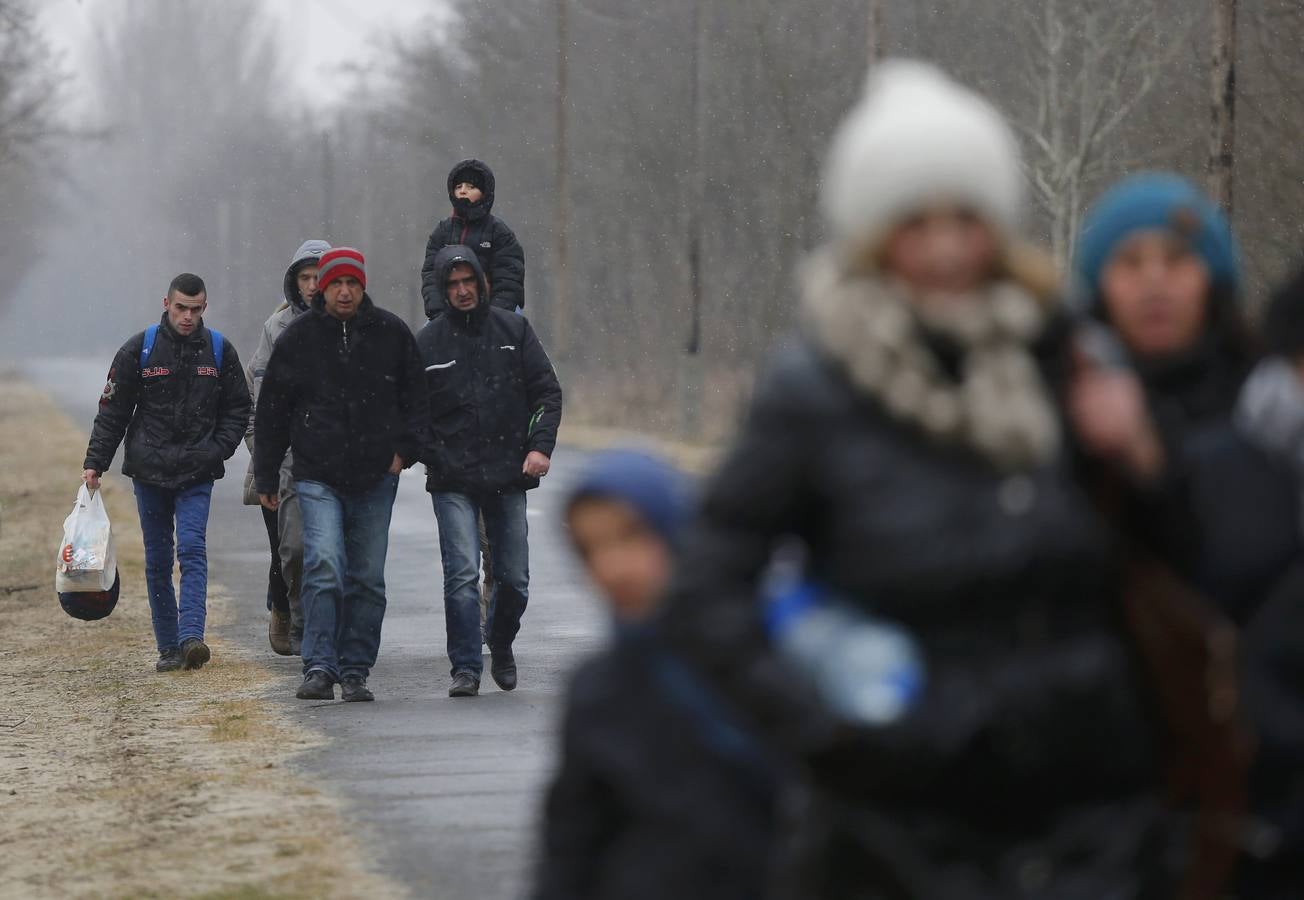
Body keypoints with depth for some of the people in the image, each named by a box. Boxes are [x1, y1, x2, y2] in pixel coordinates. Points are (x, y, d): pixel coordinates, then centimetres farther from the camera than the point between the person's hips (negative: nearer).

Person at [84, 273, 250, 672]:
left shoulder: (219, 351, 3)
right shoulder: (139, 350, -1)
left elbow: (237, 408, 12)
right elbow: (112, 411, 3)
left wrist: (218, 450, -3)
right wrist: (95, 462, -3)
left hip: (198, 473, -1)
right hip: (149, 470, 1)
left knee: (192, 549, -16)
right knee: (158, 560, 4)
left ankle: (191, 637, -24)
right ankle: (168, 647, 10)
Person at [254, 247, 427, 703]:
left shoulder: (391, 333, 3)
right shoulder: (297, 339, 0)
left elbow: (416, 397, 14)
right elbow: (271, 413, 7)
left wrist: (405, 449, 1)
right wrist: (266, 478, 7)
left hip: (376, 478, 2)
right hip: (318, 478, -2)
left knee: (367, 579, 5)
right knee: (324, 567, -17)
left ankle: (355, 671, 13)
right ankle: (320, 669, -18)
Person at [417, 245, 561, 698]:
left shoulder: (513, 329, 6)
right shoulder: (428, 342, 2)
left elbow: (547, 391, 7)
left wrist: (540, 445, -6)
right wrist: (430, 457, -9)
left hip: (508, 475, 2)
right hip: (453, 481, -2)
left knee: (514, 579, 8)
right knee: (462, 575, -13)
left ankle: (501, 647, 34)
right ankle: (466, 668, -8)